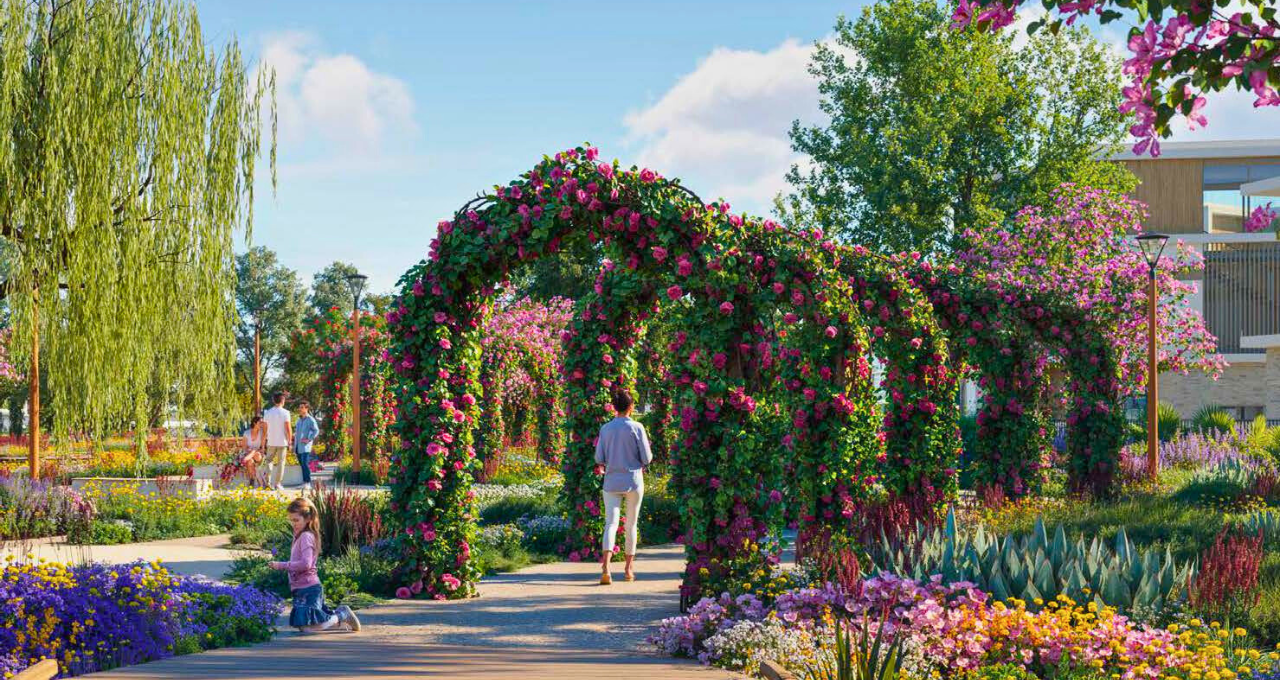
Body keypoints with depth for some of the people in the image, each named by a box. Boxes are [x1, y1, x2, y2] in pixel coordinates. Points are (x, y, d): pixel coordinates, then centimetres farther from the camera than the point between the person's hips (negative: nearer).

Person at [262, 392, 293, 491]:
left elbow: (265, 429, 4)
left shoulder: (267, 413, 2)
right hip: (282, 442, -3)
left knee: (269, 461, 14)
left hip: (271, 442, 3)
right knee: (281, 462, 4)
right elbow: (288, 428, -12)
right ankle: (277, 484, 2)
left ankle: (268, 481, -2)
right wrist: (289, 441, -2)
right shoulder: (285, 413, -9)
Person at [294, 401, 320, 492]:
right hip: (298, 446, 8)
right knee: (302, 465, 8)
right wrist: (294, 447, 18)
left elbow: (316, 431, -13)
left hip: (305, 447, -8)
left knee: (305, 464, -16)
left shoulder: (310, 420, -5)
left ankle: (308, 483, -16)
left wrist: (309, 439, -19)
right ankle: (304, 483, 12)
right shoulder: (299, 420, 19)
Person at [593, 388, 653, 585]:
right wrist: (642, 454, 15)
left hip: (611, 482, 1)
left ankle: (605, 567, -24)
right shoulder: (636, 428, -6)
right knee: (631, 525, 11)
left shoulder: (606, 429, 2)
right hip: (633, 481, -1)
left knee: (611, 523, -4)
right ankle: (628, 569, 18)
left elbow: (599, 459, 1)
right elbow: (646, 459, -7)